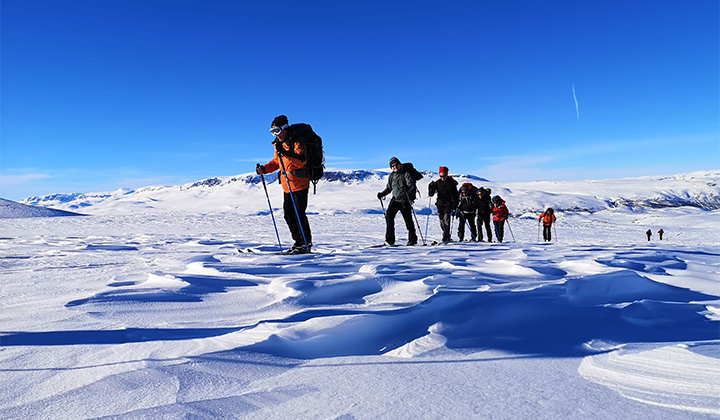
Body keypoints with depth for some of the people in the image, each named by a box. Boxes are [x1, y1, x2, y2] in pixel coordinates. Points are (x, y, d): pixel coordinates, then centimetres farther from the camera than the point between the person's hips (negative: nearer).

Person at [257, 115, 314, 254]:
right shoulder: (279, 143, 13)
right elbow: (276, 162, 23)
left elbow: (302, 160, -26)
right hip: (287, 184, 9)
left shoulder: (296, 141, -12)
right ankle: (298, 242, 20)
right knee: (288, 215, 9)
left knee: (299, 214, -8)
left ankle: (306, 244, 2)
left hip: (299, 183, -8)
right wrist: (264, 169, 6)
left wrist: (285, 152, -34)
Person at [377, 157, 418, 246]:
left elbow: (411, 185, -15)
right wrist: (382, 194, 5)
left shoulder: (406, 173, -2)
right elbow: (389, 188, 21)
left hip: (405, 200, -4)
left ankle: (412, 239, 17)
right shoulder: (391, 176, 13)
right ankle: (390, 240, -6)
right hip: (395, 199, 4)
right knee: (389, 216, -11)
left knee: (408, 220, 0)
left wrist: (407, 190, -35)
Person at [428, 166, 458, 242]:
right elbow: (431, 194, 3)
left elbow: (455, 195, -1)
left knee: (446, 220, -15)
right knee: (442, 222, 5)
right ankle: (448, 237, 21)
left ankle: (445, 237, -16)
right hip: (440, 204, 4)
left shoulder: (451, 183, -1)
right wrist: (431, 188, -16)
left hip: (448, 204, -4)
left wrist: (454, 205, -9)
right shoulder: (437, 183, 6)